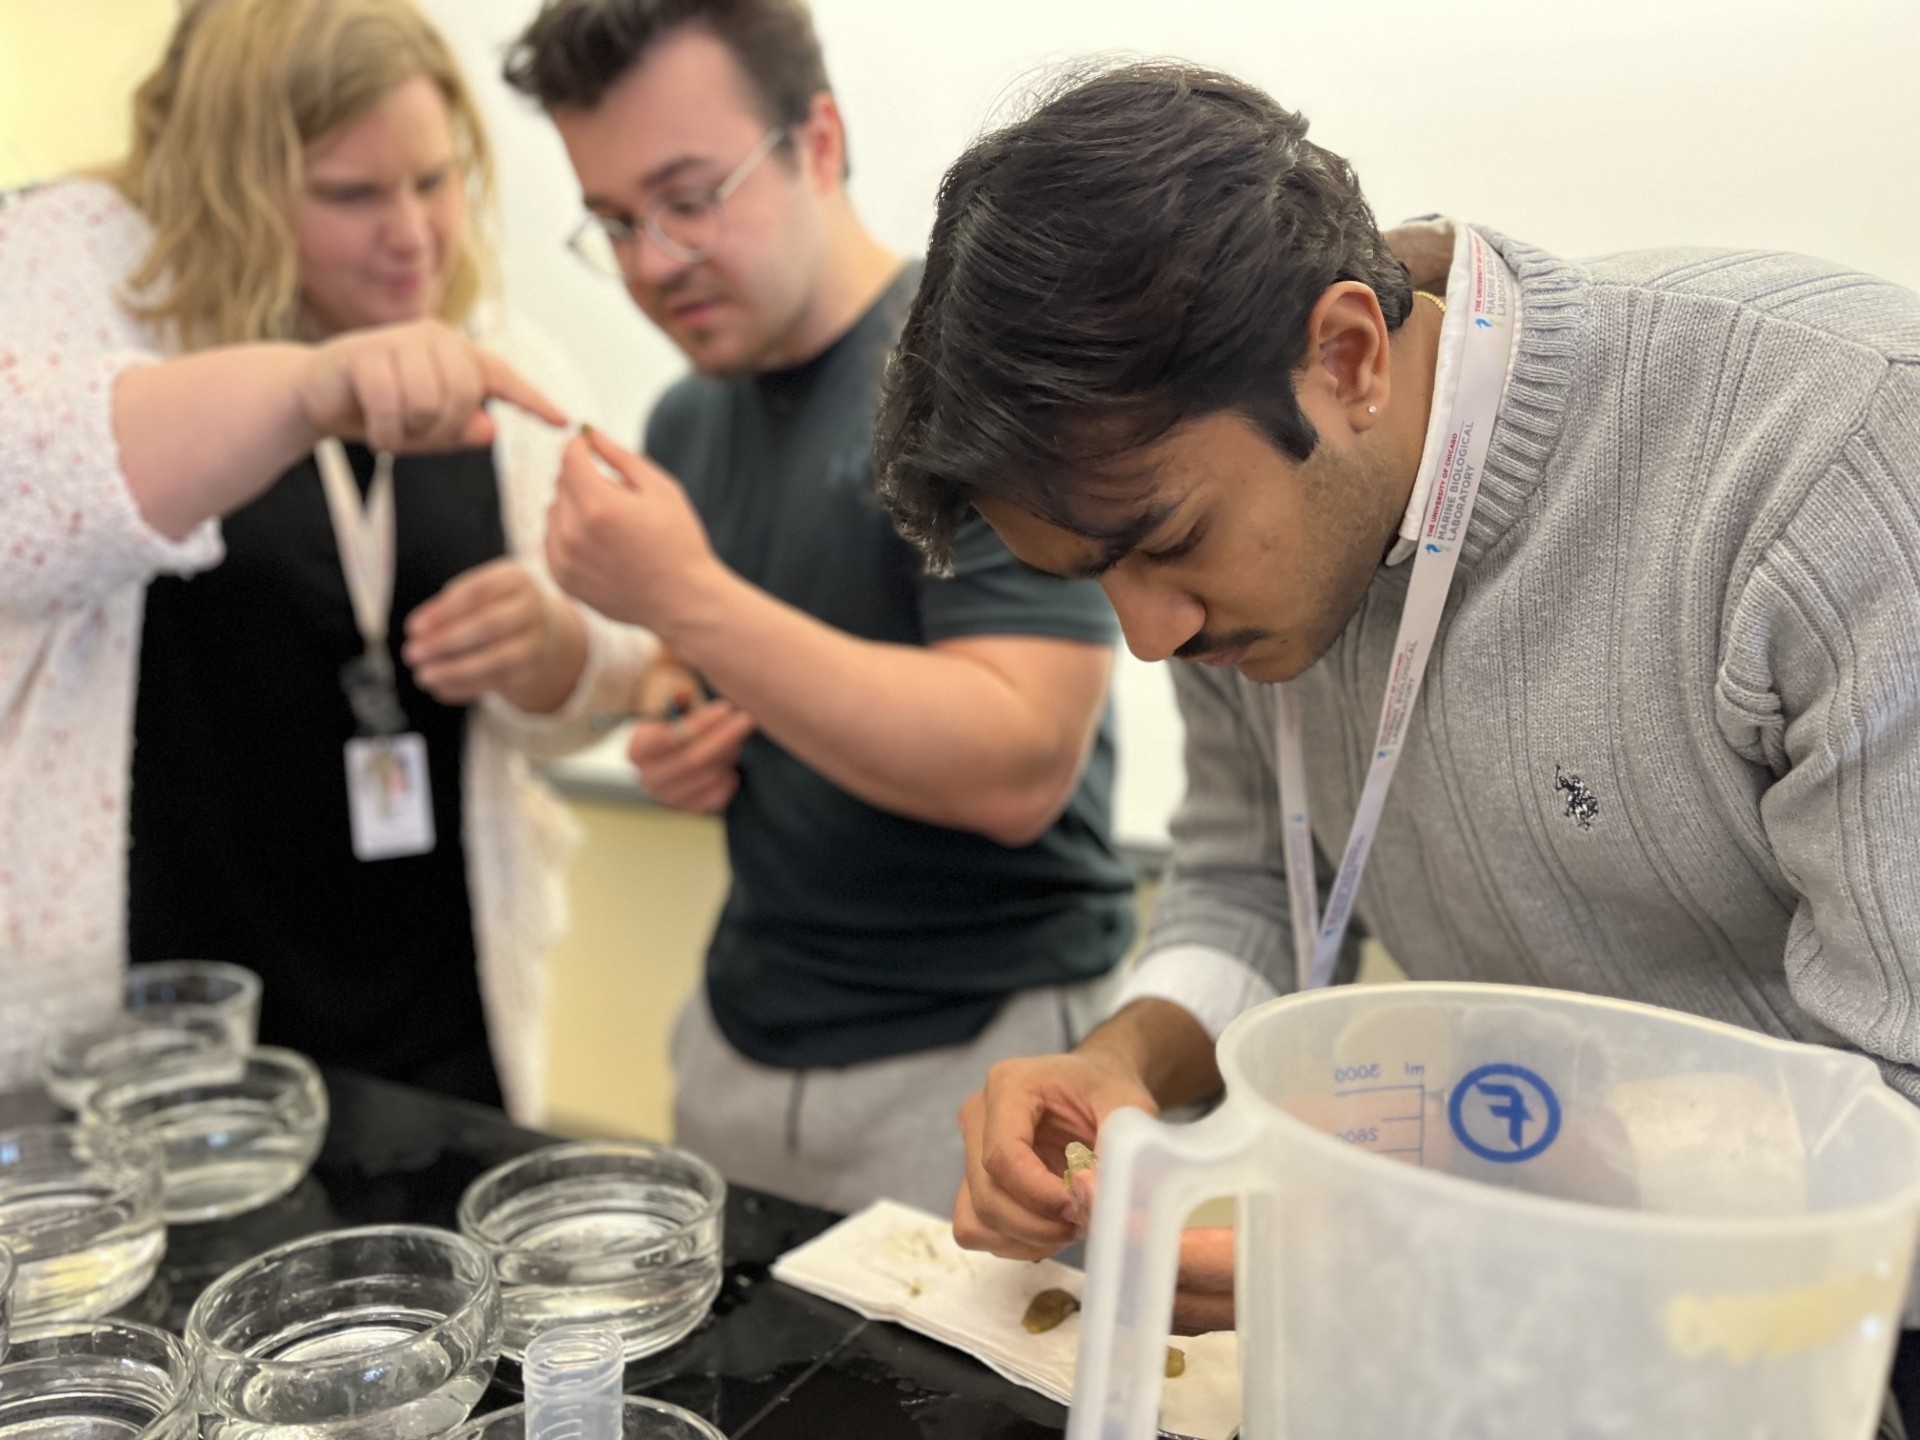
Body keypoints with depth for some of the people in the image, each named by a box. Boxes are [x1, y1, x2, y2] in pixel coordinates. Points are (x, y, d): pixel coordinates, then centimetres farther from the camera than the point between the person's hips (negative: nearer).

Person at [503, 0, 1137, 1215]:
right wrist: (683, 752, -2)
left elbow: (1019, 769, -25)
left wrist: (683, 597, -26)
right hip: (740, 1039, 6)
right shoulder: (685, 424, 6)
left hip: (969, 1052, -6)